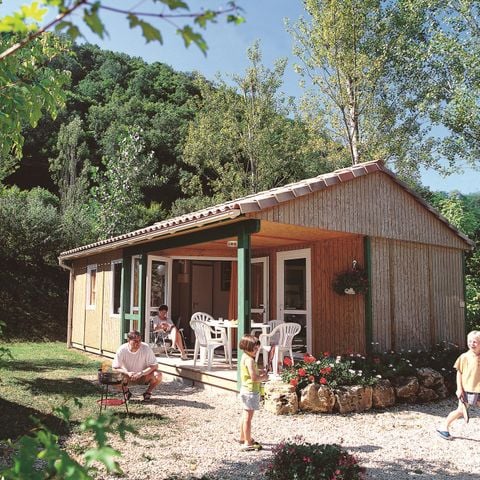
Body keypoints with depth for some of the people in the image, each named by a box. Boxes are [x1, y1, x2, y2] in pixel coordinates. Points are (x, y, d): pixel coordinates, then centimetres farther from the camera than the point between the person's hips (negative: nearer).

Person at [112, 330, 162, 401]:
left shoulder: (146, 348, -21)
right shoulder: (122, 350, -19)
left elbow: (155, 365, -19)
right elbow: (114, 368, -14)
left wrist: (141, 373, -32)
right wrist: (128, 373, -31)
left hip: (143, 376, -1)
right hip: (128, 377, 1)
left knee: (158, 375, -29)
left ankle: (147, 393, 1)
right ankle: (127, 392, 4)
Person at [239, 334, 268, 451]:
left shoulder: (244, 357, 10)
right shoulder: (250, 360, -21)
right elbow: (254, 377, -27)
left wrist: (259, 373, 7)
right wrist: (263, 377, -10)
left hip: (245, 390, 10)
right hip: (250, 391, -10)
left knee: (245, 415, 19)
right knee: (248, 417, -4)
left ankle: (243, 438, 32)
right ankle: (248, 443, 2)